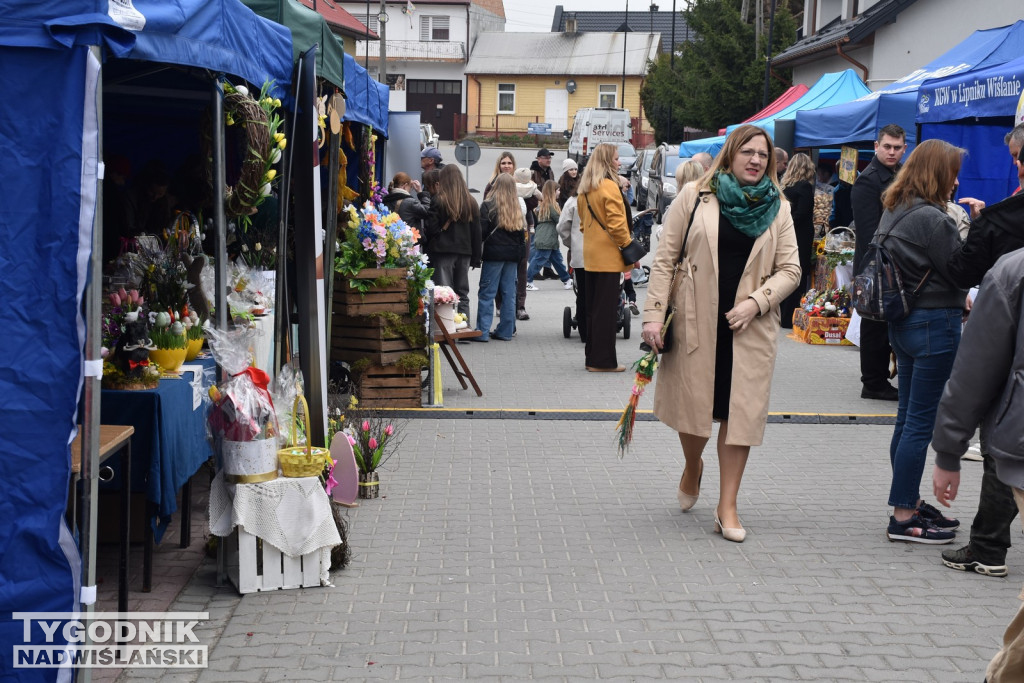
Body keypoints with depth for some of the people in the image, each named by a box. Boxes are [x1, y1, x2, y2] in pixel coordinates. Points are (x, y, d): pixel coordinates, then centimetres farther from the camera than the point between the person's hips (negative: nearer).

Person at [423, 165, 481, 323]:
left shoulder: (438, 200, -8)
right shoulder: (471, 202, 7)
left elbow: (431, 229, -12)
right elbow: (476, 232, 9)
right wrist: (475, 257, 12)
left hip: (443, 251, -4)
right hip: (464, 252, 5)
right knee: (462, 293, 11)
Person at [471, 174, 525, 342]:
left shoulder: (488, 205, -6)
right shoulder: (517, 207, 9)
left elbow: (482, 231, -9)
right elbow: (522, 232, 11)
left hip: (494, 253, -5)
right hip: (513, 254, 5)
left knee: (486, 293, -2)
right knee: (509, 294, 8)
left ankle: (482, 332, -6)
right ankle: (505, 331, 11)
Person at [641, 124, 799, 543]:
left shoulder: (777, 208, 7)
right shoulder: (695, 197, 1)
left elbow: (789, 269, 6)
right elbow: (665, 259, 0)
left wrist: (756, 302, -10)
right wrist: (654, 314, -7)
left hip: (750, 326, 1)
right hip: (695, 321, -1)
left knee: (741, 411, 0)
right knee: (692, 404, 8)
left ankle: (727, 507, 10)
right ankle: (693, 468, 40)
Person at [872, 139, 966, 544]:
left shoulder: (894, 211, 9)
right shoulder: (932, 218, -19)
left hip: (904, 323, 10)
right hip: (935, 324, -9)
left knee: (909, 418, 16)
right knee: (921, 421, -4)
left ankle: (909, 502, 27)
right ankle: (904, 517, 0)